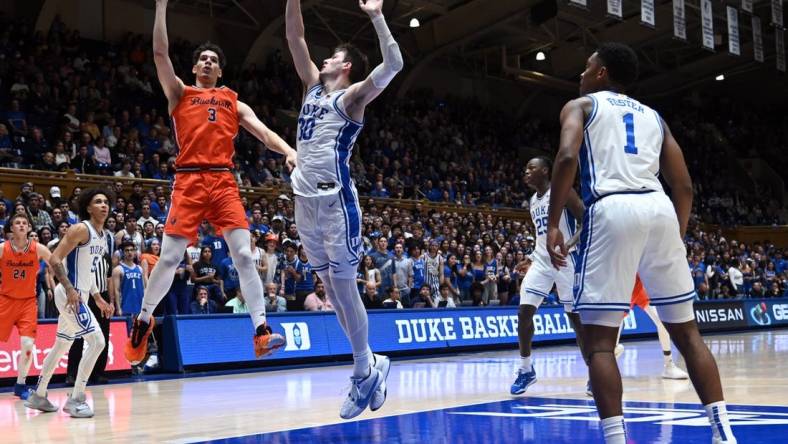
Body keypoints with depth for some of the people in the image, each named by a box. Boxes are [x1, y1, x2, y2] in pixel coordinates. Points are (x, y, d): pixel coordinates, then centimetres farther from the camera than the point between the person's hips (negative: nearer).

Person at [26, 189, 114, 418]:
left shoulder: (103, 237, 14)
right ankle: (75, 399, -10)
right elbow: (55, 259, -19)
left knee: (61, 346, 18)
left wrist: (98, 299, 21)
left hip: (79, 295, 10)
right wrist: (69, 289, -28)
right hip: (70, 295, -10)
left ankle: (37, 395, 31)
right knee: (97, 341, -16)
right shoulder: (81, 229, -13)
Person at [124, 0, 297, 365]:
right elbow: (160, 53, 4)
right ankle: (143, 321, 18)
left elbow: (262, 131, 8)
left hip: (224, 181, 2)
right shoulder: (180, 94, 15)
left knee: (244, 255, -9)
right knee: (169, 257, -3)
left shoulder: (234, 104, 20)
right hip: (189, 181, -1)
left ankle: (261, 332, -13)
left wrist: (288, 152, -11)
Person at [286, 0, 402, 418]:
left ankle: (364, 371, 5)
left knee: (343, 285, -5)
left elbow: (393, 65, -16)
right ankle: (369, 363, 19)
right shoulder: (313, 86, 18)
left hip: (335, 197, -7)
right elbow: (295, 38, 19)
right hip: (305, 198, 7)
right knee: (330, 286, 10)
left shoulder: (353, 96, -1)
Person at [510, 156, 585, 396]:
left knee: (576, 317, -2)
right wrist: (530, 258, 16)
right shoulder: (533, 201, 15)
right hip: (541, 262, 7)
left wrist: (569, 245, -29)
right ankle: (526, 370, 8)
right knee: (524, 313, -4)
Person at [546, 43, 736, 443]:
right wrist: (677, 237, 29)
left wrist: (553, 225, -5)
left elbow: (567, 156, -7)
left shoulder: (581, 105, 15)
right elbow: (684, 187, 21)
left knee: (598, 341, 0)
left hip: (612, 211, -5)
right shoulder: (654, 116, 28)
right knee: (687, 332, 14)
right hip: (660, 210, 5)